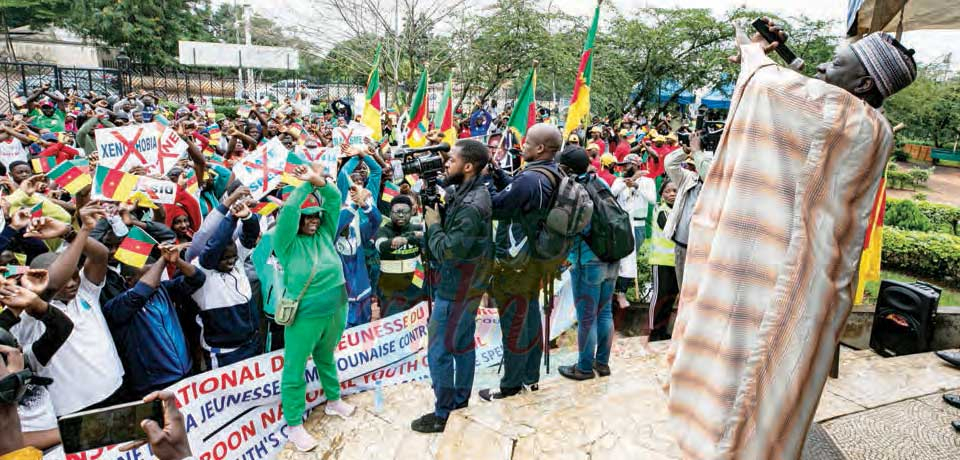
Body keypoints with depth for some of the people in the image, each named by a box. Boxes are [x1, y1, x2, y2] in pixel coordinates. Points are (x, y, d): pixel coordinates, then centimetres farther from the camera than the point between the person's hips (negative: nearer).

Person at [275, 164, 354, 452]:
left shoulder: (324, 234, 4)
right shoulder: (286, 242, -9)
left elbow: (334, 199, -4)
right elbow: (289, 210, -24)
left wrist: (319, 181, -18)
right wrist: (307, 183, -22)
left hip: (335, 311, 5)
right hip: (304, 317, -5)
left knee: (326, 358, 26)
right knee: (295, 369, 5)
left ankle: (333, 400, 44)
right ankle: (294, 425, 17)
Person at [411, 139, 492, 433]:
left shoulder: (471, 207, -28)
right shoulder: (472, 192, 3)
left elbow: (446, 251, -27)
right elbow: (453, 235, 5)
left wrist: (432, 223, -13)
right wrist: (437, 217, -8)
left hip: (457, 288, -10)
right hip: (468, 284, 10)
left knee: (439, 351, 2)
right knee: (463, 343, 21)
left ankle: (442, 414, 15)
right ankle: (461, 397, 37)